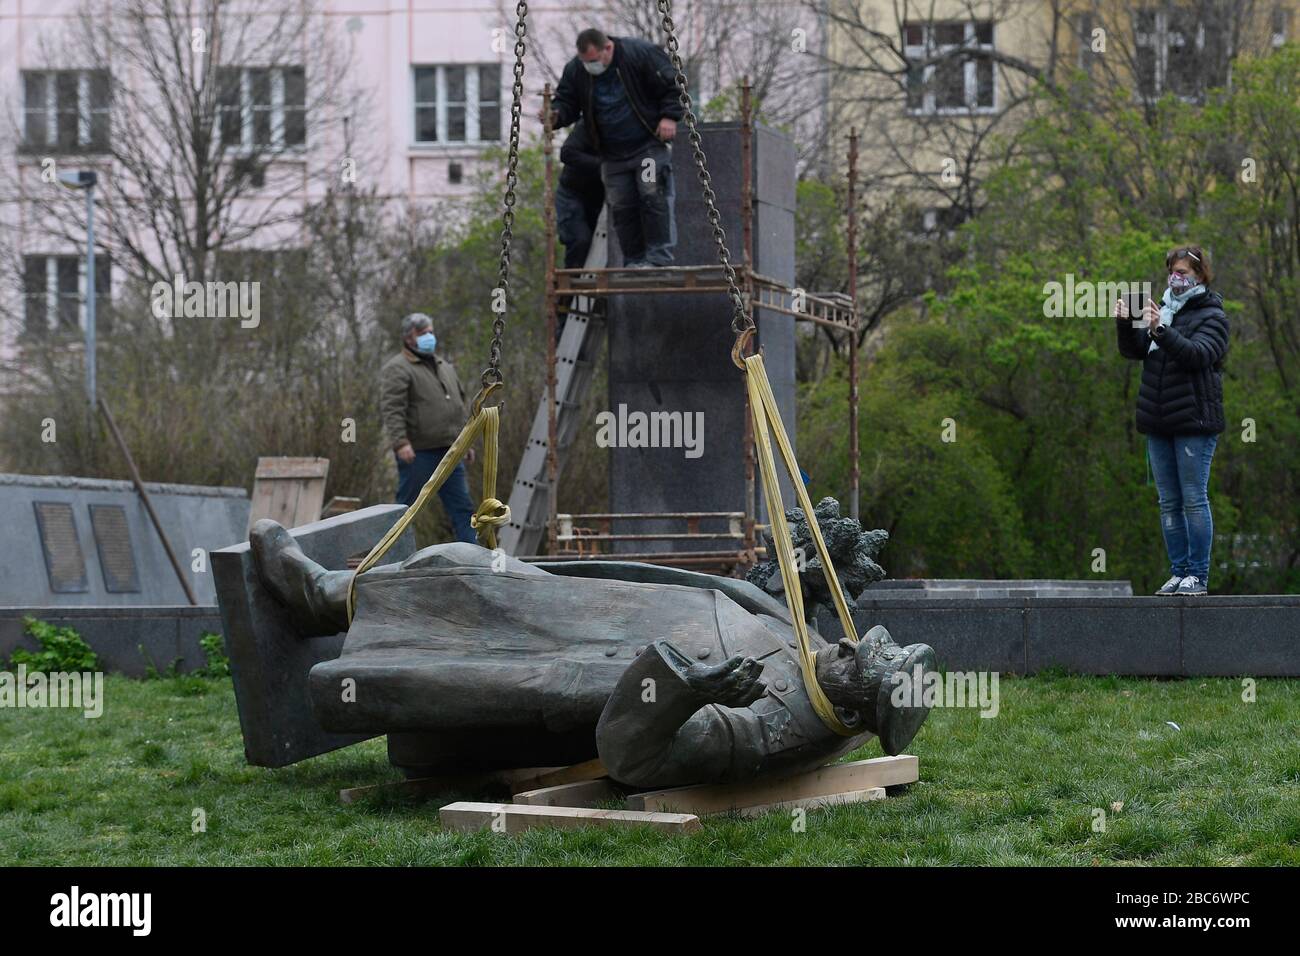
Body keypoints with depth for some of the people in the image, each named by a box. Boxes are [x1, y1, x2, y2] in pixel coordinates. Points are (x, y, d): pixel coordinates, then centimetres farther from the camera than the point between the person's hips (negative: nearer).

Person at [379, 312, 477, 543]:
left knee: (462, 507, 3)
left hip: (448, 452, 7)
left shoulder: (444, 366, 21)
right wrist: (400, 443, -28)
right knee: (406, 508, -2)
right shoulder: (397, 369, -6)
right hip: (418, 453, -7)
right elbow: (392, 409, -17)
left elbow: (459, 405, 27)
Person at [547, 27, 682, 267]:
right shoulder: (575, 70, -3)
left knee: (654, 197, -12)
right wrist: (556, 116, -19)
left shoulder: (642, 54, -14)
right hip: (612, 155, 4)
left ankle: (659, 256, -9)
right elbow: (567, 102, 3)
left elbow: (671, 85, -7)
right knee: (621, 207, 4)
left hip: (649, 145, -4)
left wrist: (669, 116, -16)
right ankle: (633, 262, 11)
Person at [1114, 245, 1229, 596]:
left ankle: (1198, 576, -3)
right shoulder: (1163, 310, 16)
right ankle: (1179, 573, 13)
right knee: (1169, 502, 8)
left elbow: (1198, 354, -19)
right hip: (1159, 422, 6)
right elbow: (1133, 350, 10)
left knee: (1194, 499, -6)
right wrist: (1125, 323, -9)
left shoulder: (1211, 316, -1)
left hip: (1194, 422, -6)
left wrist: (1160, 330, -31)